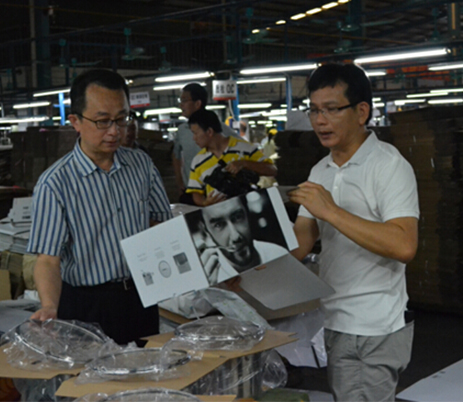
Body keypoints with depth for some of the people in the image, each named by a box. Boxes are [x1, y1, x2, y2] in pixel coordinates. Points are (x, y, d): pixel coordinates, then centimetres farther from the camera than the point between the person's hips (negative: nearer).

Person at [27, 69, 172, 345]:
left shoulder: (141, 164, 1)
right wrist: (50, 307, -34)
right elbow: (48, 259, -17)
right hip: (88, 306, -4)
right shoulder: (55, 184, -15)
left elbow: (162, 220, 11)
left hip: (141, 298, 5)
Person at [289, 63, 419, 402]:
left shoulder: (389, 165, -12)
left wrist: (331, 211, -24)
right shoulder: (320, 172, 11)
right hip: (334, 322, 7)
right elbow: (300, 242, 7)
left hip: (375, 331, -7)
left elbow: (404, 246, -25)